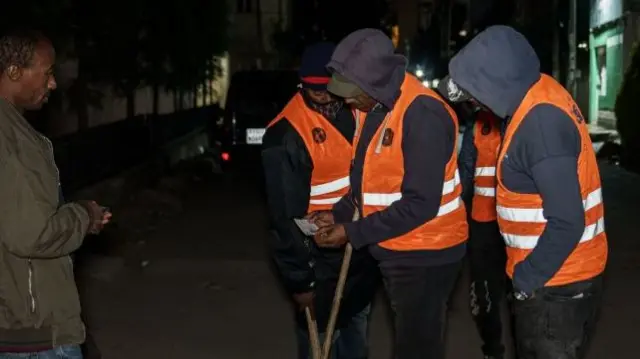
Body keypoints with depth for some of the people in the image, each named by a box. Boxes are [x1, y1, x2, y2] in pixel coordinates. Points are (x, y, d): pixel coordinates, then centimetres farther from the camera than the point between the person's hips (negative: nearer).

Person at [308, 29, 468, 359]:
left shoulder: (422, 113, -24)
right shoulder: (372, 108, 4)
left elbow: (420, 204, -26)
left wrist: (353, 233, -21)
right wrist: (338, 214, 0)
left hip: (424, 254, -8)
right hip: (394, 251, 9)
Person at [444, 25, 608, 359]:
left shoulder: (540, 120, -26)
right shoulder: (538, 98, 3)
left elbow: (567, 222, -28)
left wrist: (527, 278, -16)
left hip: (556, 282, -9)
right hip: (556, 272, 9)